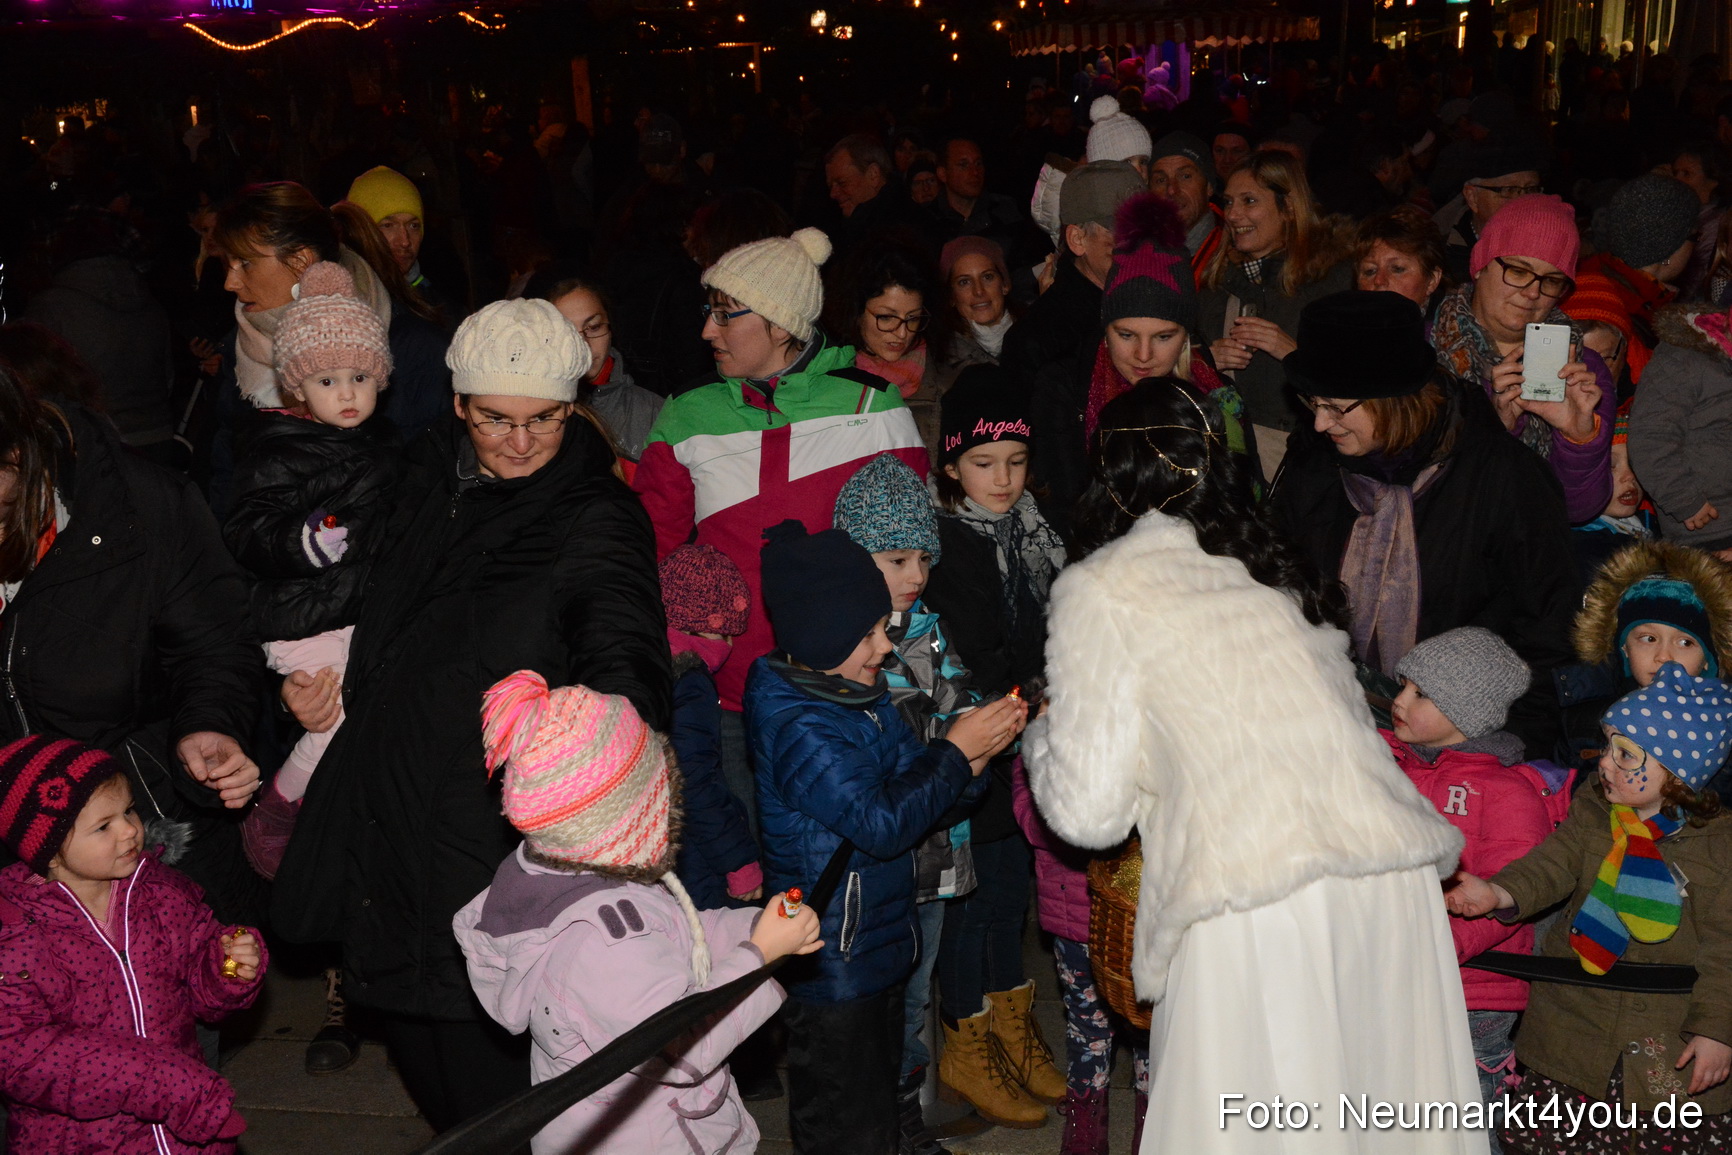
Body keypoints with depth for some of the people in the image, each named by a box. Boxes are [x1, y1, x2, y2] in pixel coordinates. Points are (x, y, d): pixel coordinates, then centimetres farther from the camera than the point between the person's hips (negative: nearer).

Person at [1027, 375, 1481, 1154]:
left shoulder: (1099, 587, 4)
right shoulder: (1275, 565, 21)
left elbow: (1090, 812, 1)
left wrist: (1039, 735, 22)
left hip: (1250, 899, -5)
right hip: (1394, 873, 6)